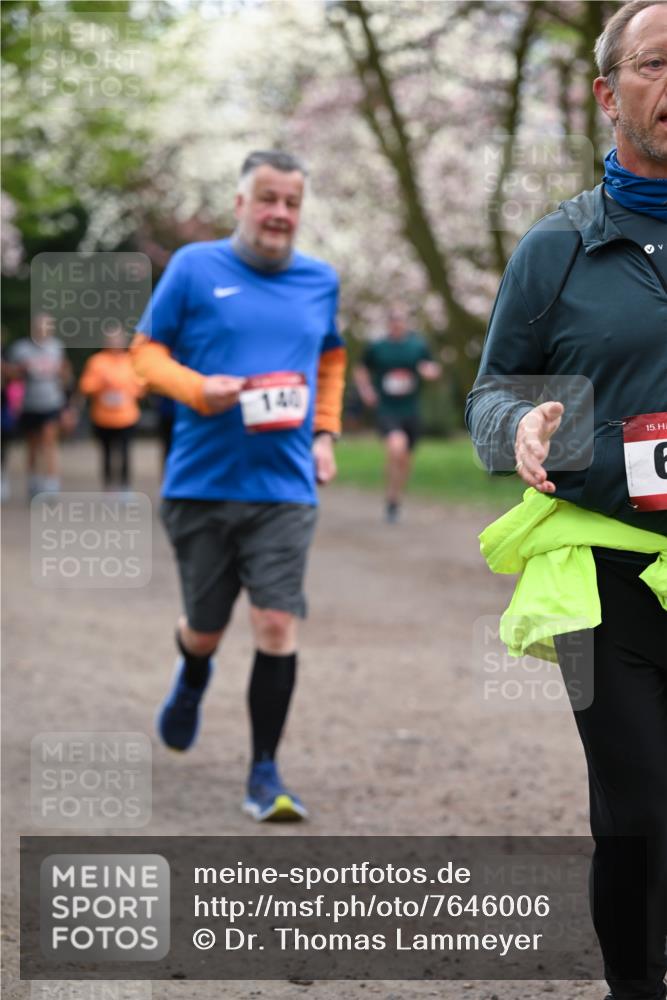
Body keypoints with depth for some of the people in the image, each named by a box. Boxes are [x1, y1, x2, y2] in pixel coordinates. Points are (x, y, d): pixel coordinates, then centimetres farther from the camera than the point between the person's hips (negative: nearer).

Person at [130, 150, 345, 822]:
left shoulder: (320, 281, 9)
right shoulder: (194, 267, -2)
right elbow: (147, 350, 2)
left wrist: (325, 432, 13)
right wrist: (200, 389, -16)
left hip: (285, 489, 1)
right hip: (201, 483, -1)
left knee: (277, 626, -11)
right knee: (206, 630, 11)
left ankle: (264, 773, 0)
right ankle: (192, 674, 49)